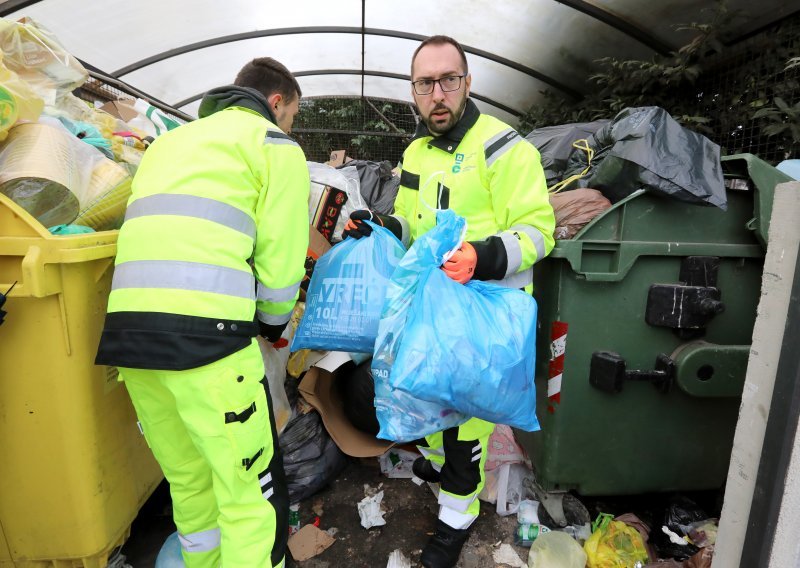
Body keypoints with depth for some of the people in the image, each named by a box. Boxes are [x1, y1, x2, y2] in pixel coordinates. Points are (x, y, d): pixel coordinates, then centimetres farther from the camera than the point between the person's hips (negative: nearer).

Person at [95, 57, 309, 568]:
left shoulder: (170, 141, 30)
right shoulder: (275, 144, 8)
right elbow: (281, 255, -2)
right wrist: (274, 322, 15)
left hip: (126, 331, 8)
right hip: (204, 333, -8)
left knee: (189, 482, 22)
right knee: (254, 496, 4)